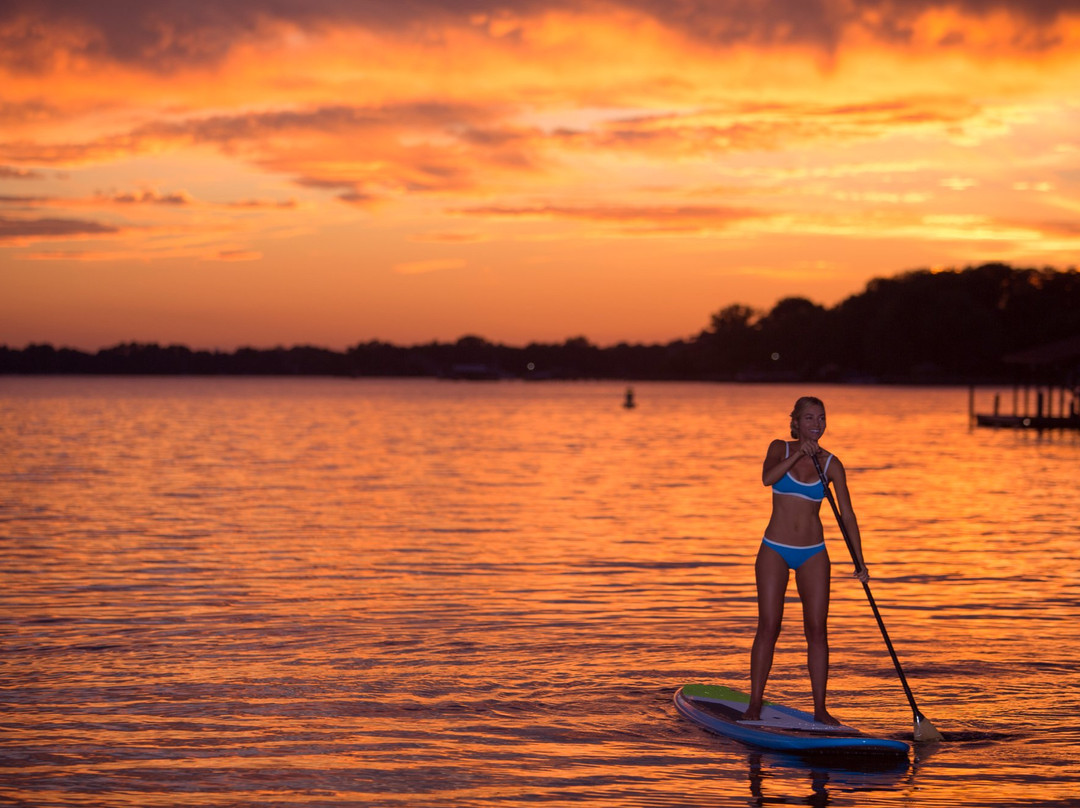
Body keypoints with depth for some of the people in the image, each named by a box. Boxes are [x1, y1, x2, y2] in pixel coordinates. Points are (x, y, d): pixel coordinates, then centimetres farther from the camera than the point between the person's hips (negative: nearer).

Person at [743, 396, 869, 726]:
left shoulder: (831, 464, 1)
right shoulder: (780, 449, 1)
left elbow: (847, 514, -3)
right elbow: (767, 478, -20)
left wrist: (859, 559, -11)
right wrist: (799, 454, -28)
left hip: (813, 553, 1)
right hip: (775, 550, -1)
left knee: (817, 629, -2)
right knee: (768, 626, -3)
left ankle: (820, 708, 3)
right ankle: (755, 703, 3)